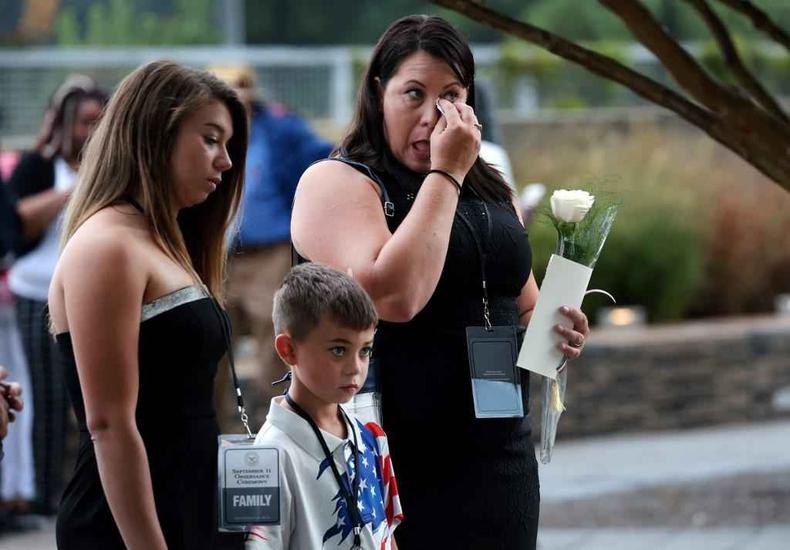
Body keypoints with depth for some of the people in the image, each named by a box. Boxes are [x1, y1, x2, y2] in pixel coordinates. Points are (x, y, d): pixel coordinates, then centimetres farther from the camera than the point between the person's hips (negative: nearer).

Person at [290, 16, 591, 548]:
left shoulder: (492, 192, 15)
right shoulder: (337, 183, -7)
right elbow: (394, 296, -23)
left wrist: (554, 334, 3)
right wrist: (445, 174, -16)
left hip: (501, 462, 6)